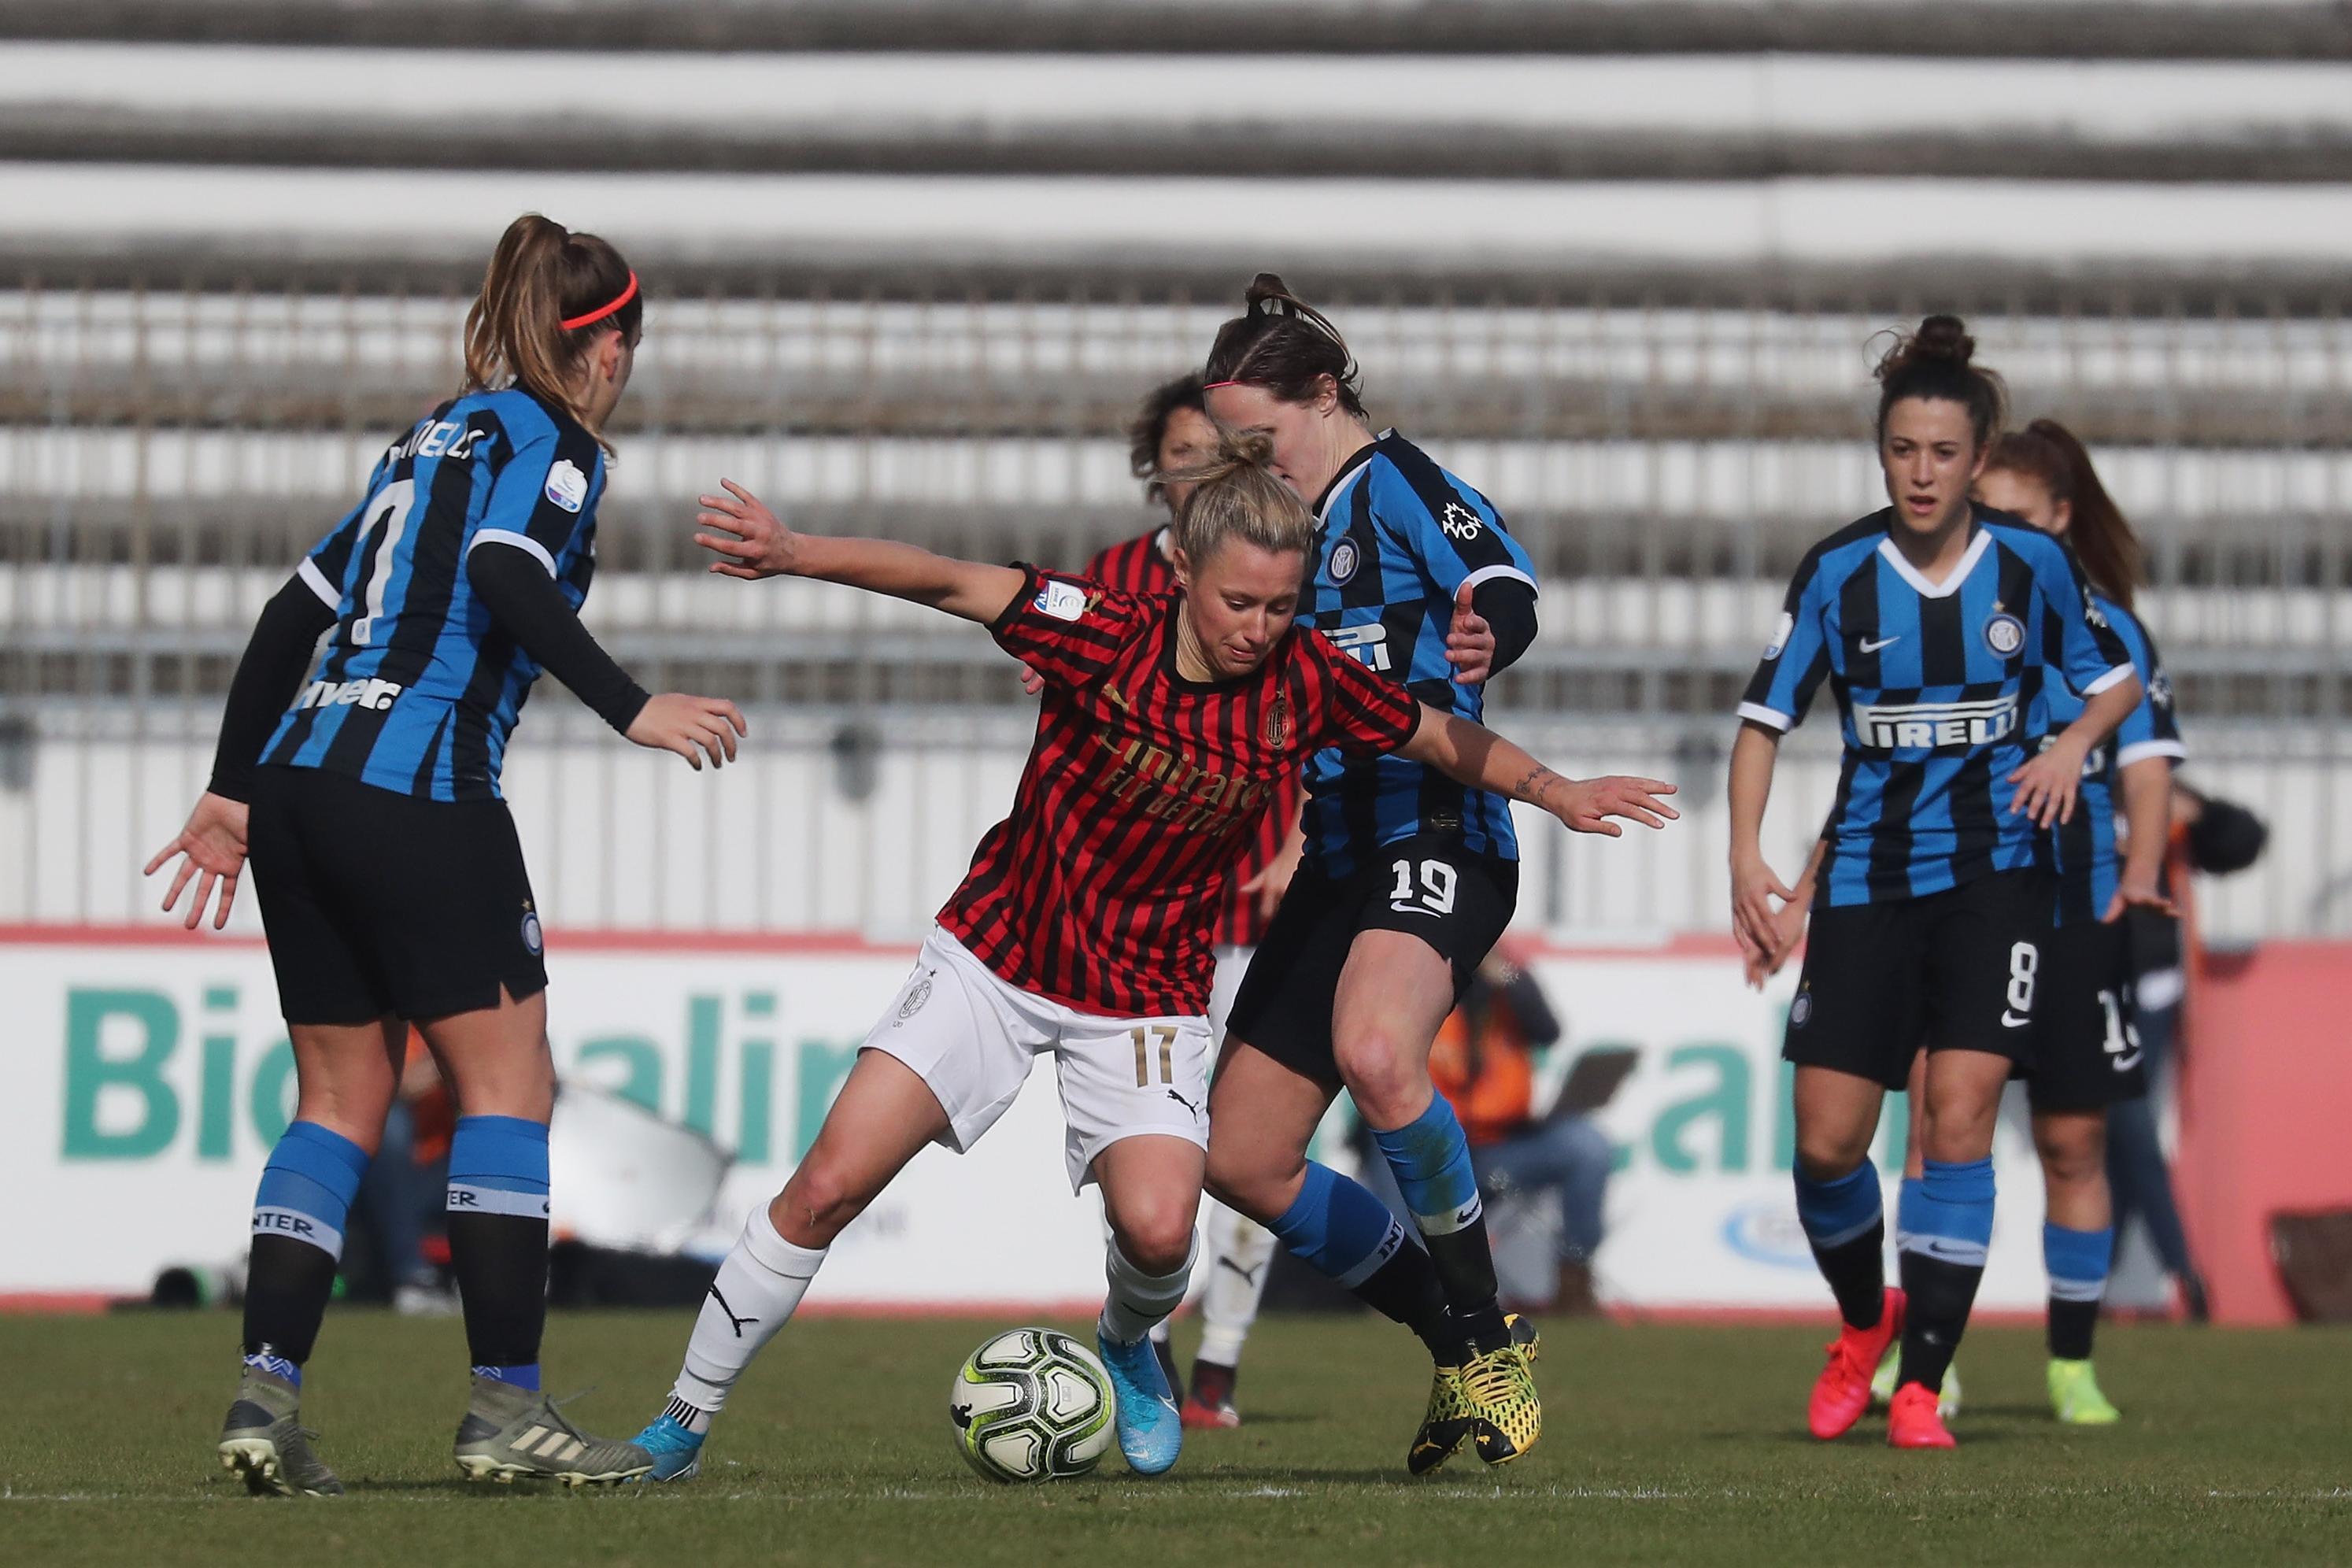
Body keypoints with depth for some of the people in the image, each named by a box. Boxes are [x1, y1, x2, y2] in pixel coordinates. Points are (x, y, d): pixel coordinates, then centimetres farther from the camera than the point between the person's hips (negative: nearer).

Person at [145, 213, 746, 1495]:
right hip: (417, 788, -8)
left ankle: (264, 1392, 0)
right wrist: (632, 710, -20)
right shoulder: (549, 441, 1)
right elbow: (508, 577, -19)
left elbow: (296, 608, 22)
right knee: (506, 1081, -2)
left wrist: (231, 791, 23)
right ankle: (506, 1408, -6)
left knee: (341, 1093, 10)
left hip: (296, 778, 8)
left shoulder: (434, 439, 23)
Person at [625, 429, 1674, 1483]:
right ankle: (683, 1424, 6)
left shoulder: (1304, 684, -11)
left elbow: (1444, 738, 6)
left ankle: (1126, 1345, 16)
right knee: (831, 1185, -9)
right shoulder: (1104, 633, -19)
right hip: (1003, 951, -1)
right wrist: (796, 554, -36)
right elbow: (947, 583, -25)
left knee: (1157, 1228, -22)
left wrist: (1558, 793, 7)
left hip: (1148, 992, 1)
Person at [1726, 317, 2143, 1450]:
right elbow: (1765, 718, -1)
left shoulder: (2033, 564, -3)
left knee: (1959, 1118, -13)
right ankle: (1863, 1323, 28)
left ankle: (1920, 1384, -6)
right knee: (1826, 1143, -2)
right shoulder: (1837, 572, -5)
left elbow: (2117, 679, 12)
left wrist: (2074, 742, -9)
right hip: (1867, 876, 1)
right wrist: (1747, 857, -13)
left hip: (1993, 870, -1)